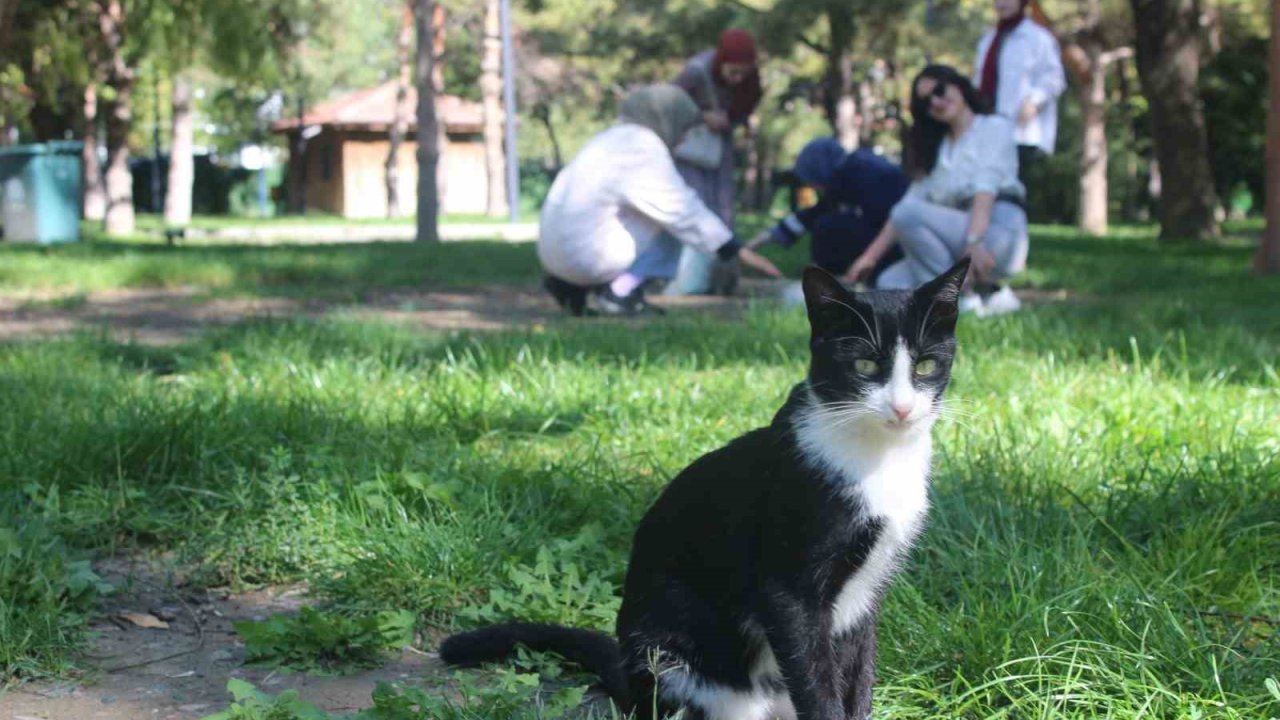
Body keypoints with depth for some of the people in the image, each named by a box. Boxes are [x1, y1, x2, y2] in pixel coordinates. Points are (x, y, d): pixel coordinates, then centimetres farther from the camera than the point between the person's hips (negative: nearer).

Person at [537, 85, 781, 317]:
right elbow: (685, 211, -11)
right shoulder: (644, 149, -9)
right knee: (673, 228, 4)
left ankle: (572, 284, 14)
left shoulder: (614, 140, 18)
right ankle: (620, 292, -6)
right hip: (587, 255, -9)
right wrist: (738, 250, -7)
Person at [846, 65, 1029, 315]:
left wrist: (975, 241, -29)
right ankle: (986, 293, -1)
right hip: (960, 238, 7)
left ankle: (961, 301, -17)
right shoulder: (937, 150, 24)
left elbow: (986, 187, -13)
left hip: (999, 234, -7)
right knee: (891, 283, -11)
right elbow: (912, 198, 13)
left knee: (910, 213, -24)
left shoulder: (994, 127, 5)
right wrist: (871, 256, 1)